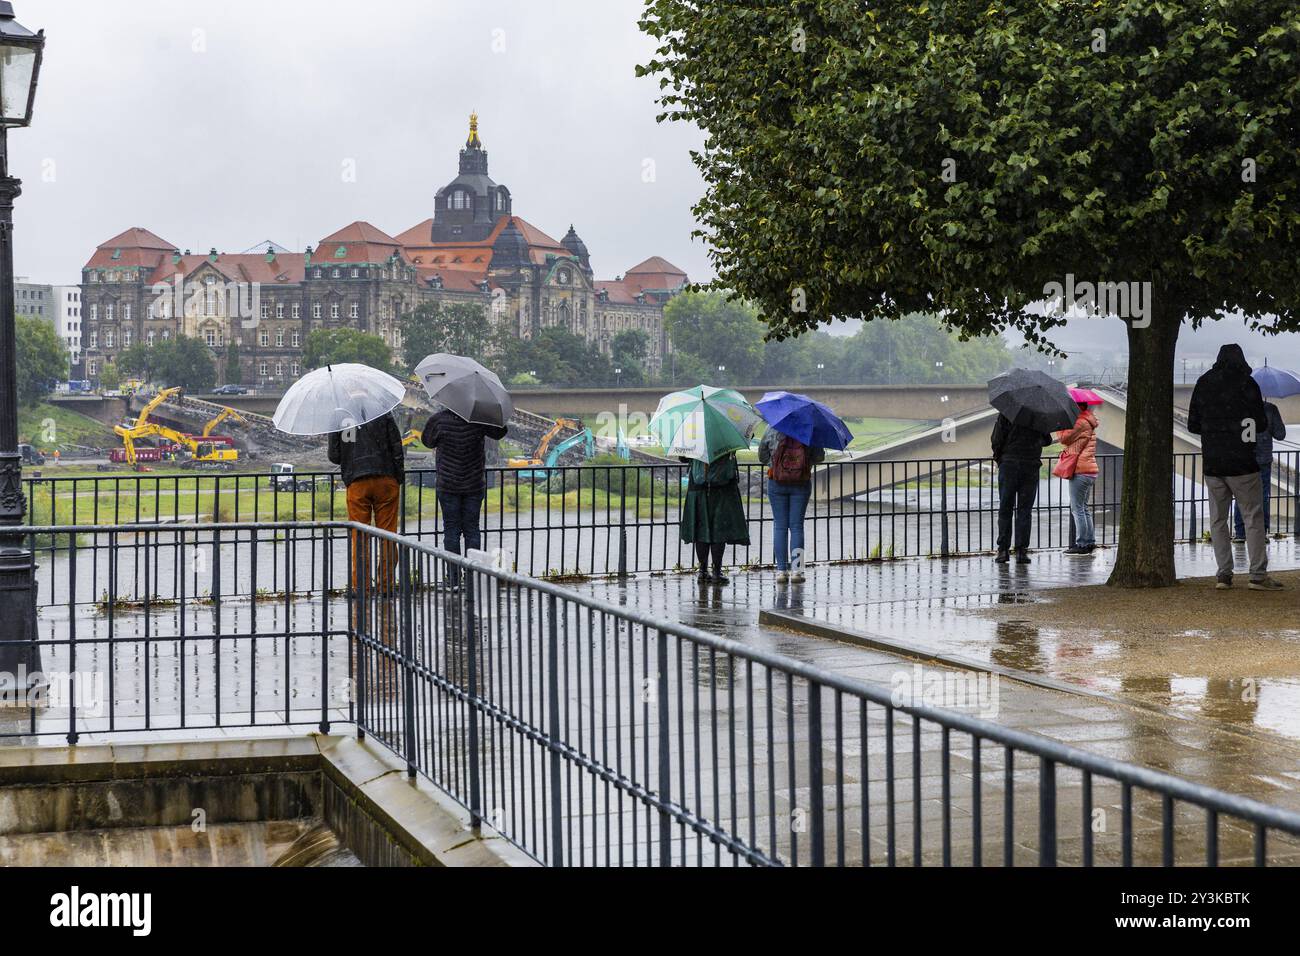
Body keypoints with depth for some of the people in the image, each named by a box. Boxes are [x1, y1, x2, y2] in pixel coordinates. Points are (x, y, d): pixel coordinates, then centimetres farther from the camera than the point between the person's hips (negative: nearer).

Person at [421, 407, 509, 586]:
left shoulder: (438, 420, -10)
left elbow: (428, 442, 7)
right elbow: (499, 433, 8)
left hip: (447, 485, -1)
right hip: (475, 484, 1)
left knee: (451, 529, 4)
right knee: (472, 528, 8)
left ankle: (453, 578, 1)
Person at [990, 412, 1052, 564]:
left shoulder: (1006, 412, -4)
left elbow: (997, 440, -8)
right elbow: (1047, 440, 11)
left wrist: (998, 458, 10)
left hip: (1008, 465, -1)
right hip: (1031, 466, 1)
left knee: (1005, 509, 7)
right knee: (1025, 510, 4)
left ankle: (1003, 550, 3)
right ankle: (1021, 550, 0)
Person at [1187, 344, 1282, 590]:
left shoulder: (1203, 384, 5)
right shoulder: (1247, 384, -7)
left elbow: (1193, 425, 9)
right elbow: (1261, 425, -4)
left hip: (1211, 465, 4)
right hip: (1241, 462, -4)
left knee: (1217, 519, 10)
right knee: (1253, 517, 1)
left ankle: (1224, 574, 5)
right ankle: (1258, 575, -4)